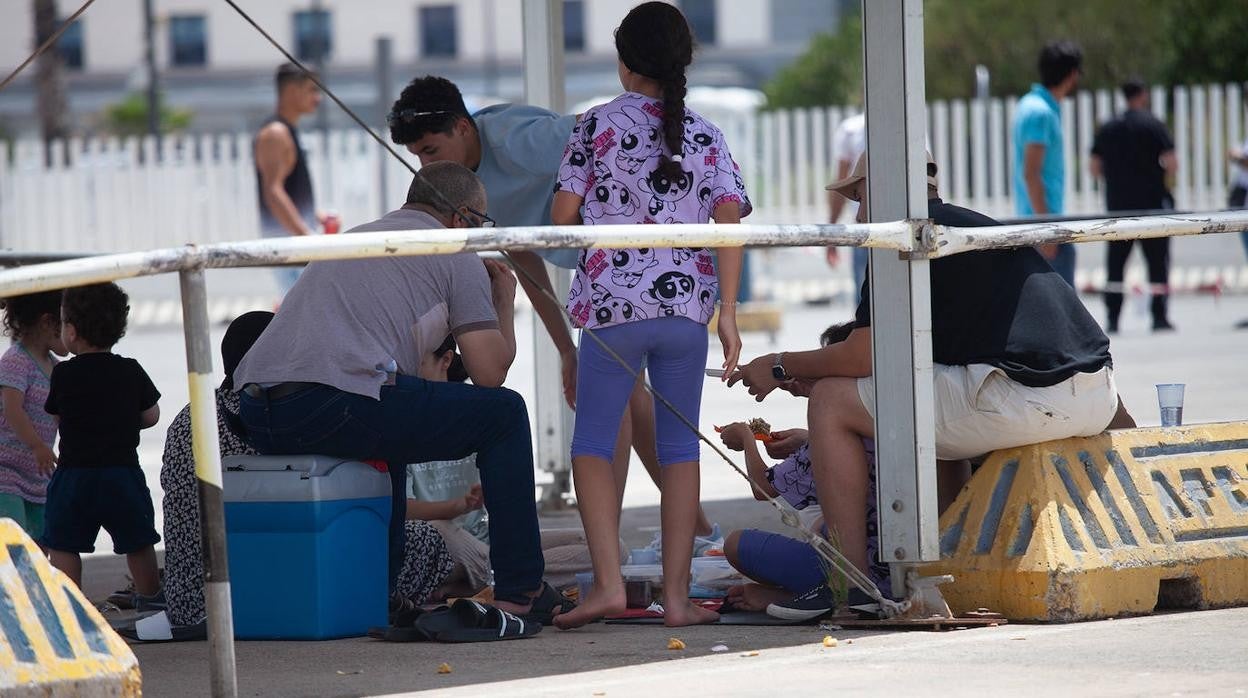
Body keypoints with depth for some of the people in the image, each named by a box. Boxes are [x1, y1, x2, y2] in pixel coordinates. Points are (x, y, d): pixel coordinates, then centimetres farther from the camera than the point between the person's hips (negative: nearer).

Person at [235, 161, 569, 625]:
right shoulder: (456, 255, 12)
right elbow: (490, 373, 10)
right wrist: (504, 300, 27)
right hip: (337, 407, -8)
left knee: (386, 423, 39)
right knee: (504, 413, 11)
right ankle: (520, 593, 11)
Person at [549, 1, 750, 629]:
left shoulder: (598, 125, -2)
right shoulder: (705, 136, 6)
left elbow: (563, 216, -2)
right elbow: (729, 218, -4)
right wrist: (727, 310, -3)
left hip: (612, 305, -3)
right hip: (687, 303, 3)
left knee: (592, 443, 3)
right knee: (679, 446, 9)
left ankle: (608, 582, -12)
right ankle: (676, 595, 6)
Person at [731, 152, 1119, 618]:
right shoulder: (971, 224, 27)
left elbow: (864, 356, -6)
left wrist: (783, 366, 12)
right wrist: (811, 371, 33)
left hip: (1021, 401, -9)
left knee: (831, 402, 2)